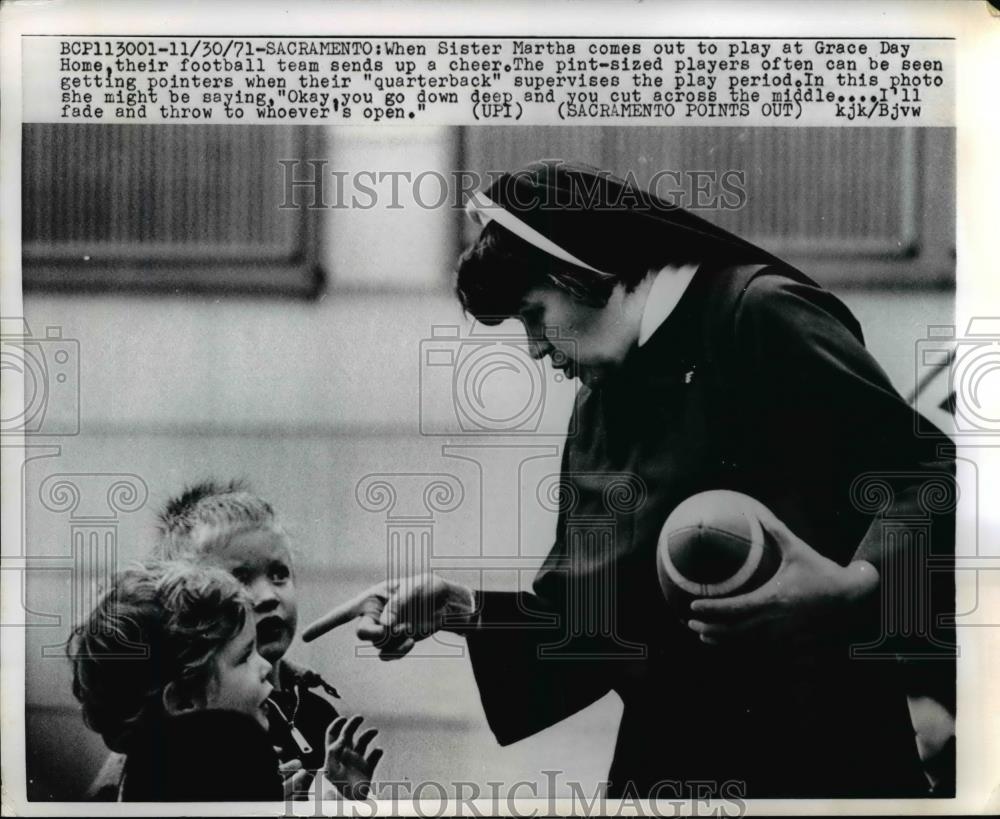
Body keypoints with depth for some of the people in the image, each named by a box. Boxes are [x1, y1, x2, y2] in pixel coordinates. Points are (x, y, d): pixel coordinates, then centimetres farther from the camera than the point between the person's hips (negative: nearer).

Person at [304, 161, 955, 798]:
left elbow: (927, 477, -14)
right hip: (667, 758, 7)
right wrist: (465, 609, 1)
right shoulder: (603, 404, 14)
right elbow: (588, 615, 14)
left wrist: (854, 586, -29)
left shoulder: (759, 317, -9)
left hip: (817, 749, -6)